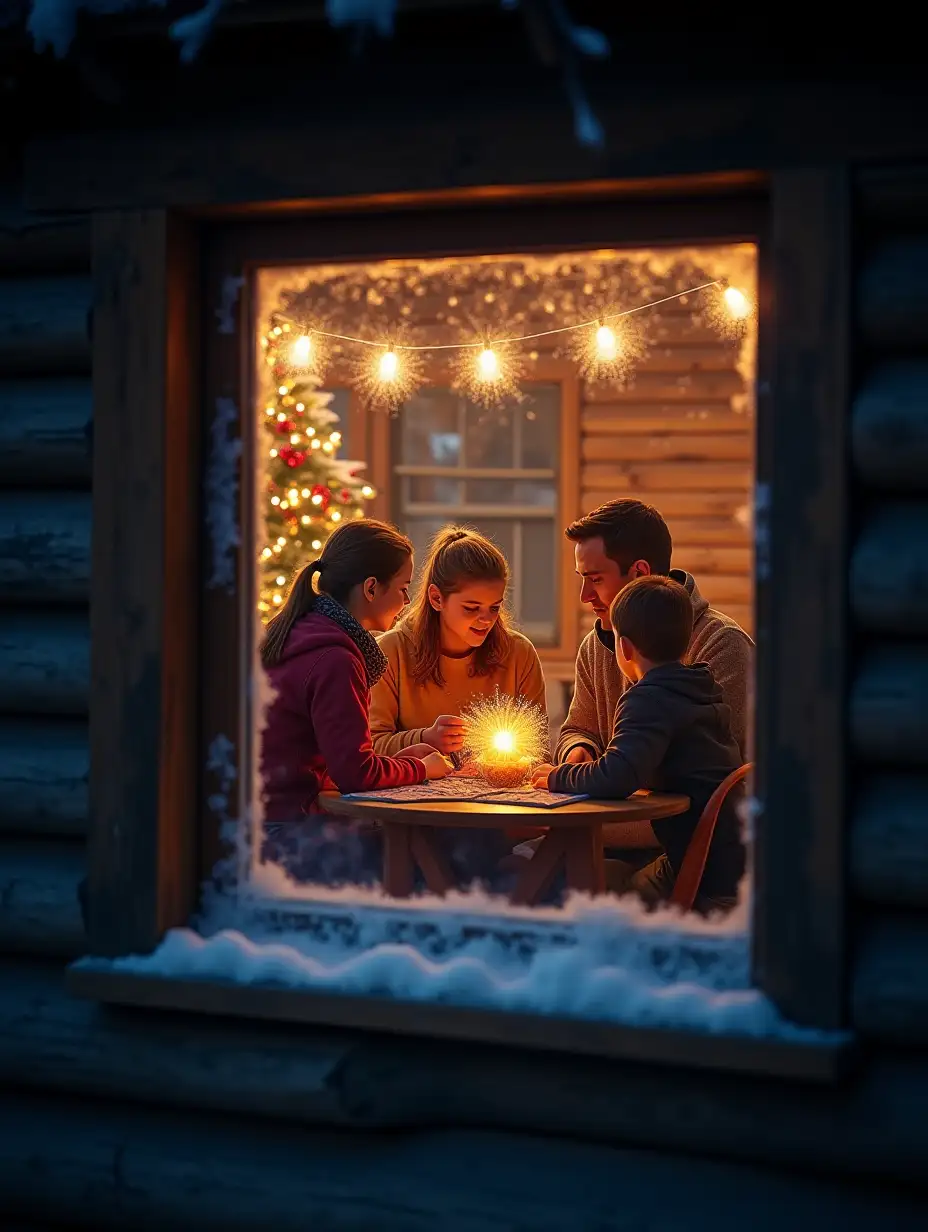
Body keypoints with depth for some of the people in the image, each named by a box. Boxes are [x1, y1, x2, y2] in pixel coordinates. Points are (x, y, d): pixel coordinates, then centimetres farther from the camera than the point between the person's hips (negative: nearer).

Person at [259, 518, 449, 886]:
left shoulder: (299, 633, 13)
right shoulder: (334, 661, -18)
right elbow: (356, 773, -17)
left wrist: (399, 759, 12)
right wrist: (421, 768, 0)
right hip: (286, 830, -10)